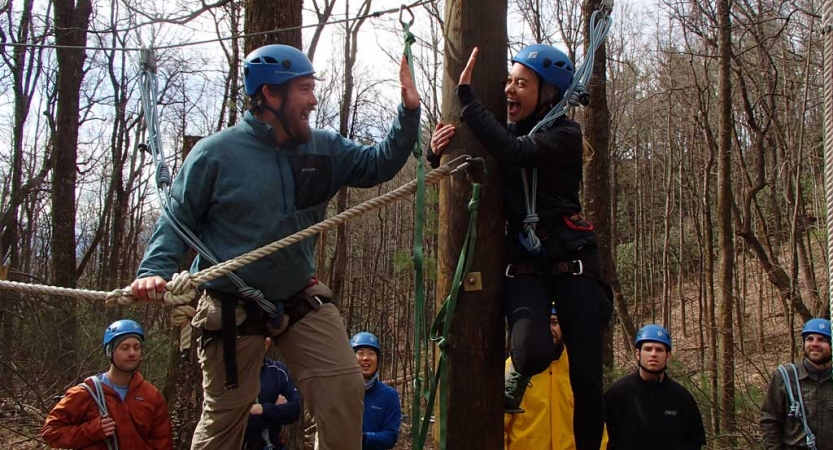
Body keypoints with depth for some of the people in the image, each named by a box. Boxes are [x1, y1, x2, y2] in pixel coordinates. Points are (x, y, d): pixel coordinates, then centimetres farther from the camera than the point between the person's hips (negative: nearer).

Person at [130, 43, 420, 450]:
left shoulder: (323, 148, 1)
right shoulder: (215, 153, -12)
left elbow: (378, 165, 4)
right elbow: (177, 219, -5)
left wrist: (409, 112, -9)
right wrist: (155, 270, -21)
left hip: (302, 300, 4)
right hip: (232, 307, -3)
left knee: (344, 386, -11)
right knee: (224, 414, 8)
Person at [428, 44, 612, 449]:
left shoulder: (565, 135, -6)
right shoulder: (504, 131, 7)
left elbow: (512, 153, -26)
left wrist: (466, 97, -21)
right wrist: (437, 151, -8)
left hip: (572, 262, -2)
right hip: (523, 264, 2)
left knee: (586, 376, -4)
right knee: (533, 351, -26)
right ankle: (515, 380, 9)